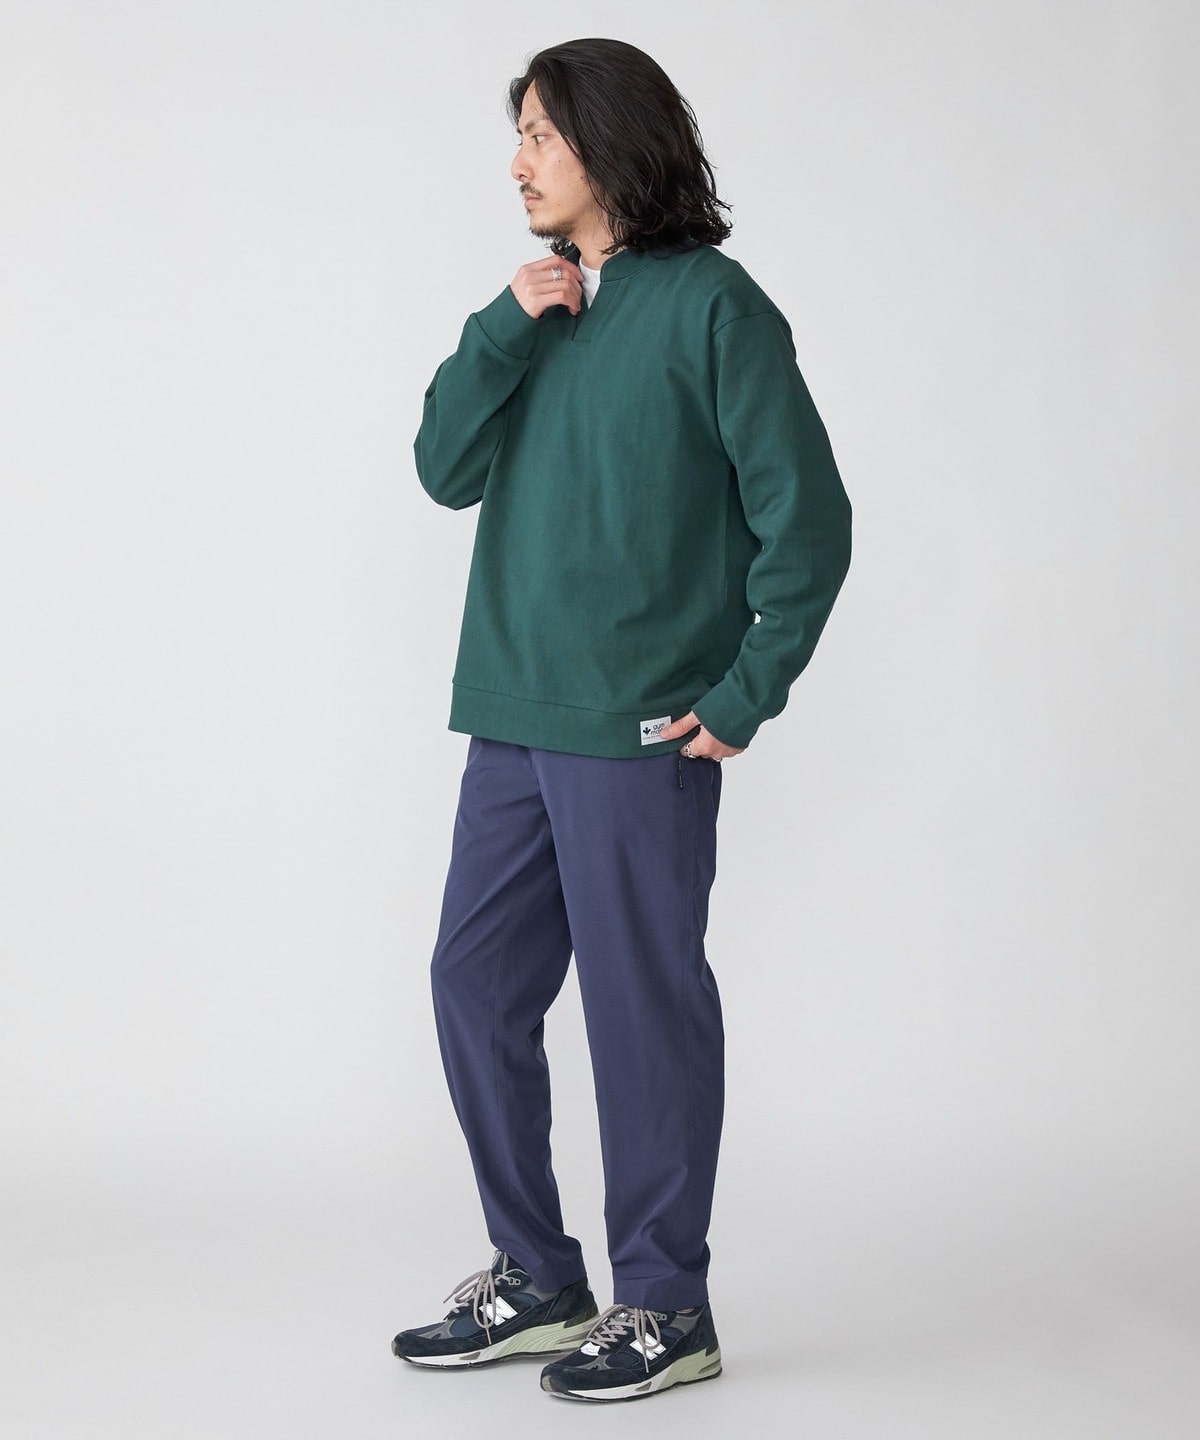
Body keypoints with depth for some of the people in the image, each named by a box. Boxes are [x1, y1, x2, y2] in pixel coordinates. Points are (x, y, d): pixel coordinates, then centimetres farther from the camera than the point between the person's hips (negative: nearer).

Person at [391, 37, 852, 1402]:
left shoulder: (709, 305, -7)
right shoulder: (540, 304, 14)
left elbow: (807, 518, -9)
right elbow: (446, 468, 6)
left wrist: (743, 696, -10)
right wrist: (506, 330, -6)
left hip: (638, 731, -7)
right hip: (515, 722, 8)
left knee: (644, 1008, 1)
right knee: (476, 986, 10)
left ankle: (665, 1305, 16)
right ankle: (536, 1281, 24)